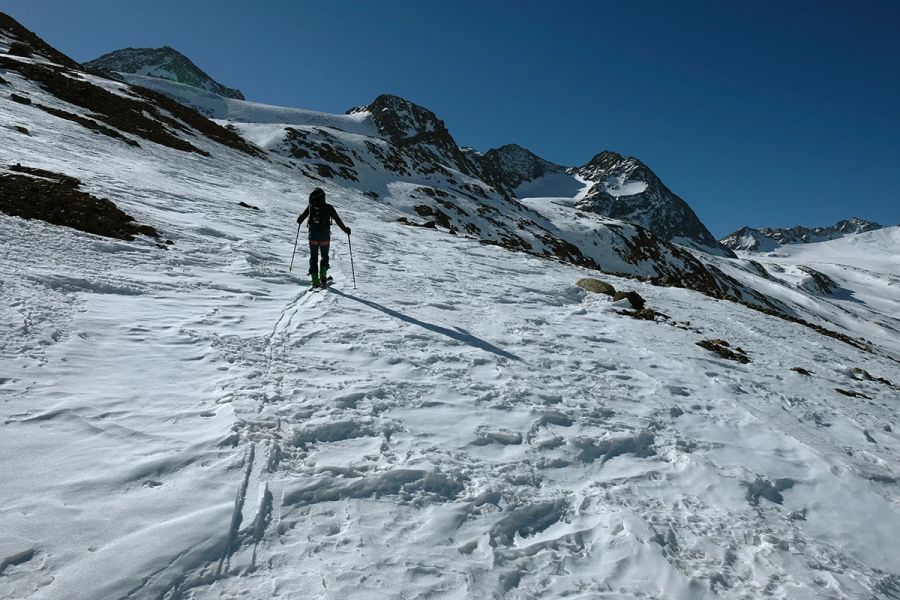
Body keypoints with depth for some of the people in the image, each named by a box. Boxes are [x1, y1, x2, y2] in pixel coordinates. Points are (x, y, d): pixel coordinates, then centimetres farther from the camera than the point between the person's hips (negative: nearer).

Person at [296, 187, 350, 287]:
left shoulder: (311, 206, -1)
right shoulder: (328, 207, -5)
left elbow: (302, 216, 10)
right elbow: (338, 220, -3)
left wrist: (299, 222, 33)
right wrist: (345, 229, 9)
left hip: (313, 235, 1)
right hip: (324, 236, -1)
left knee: (313, 257, 9)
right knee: (324, 256, 17)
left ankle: (315, 280, 2)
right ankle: (323, 275, -1)